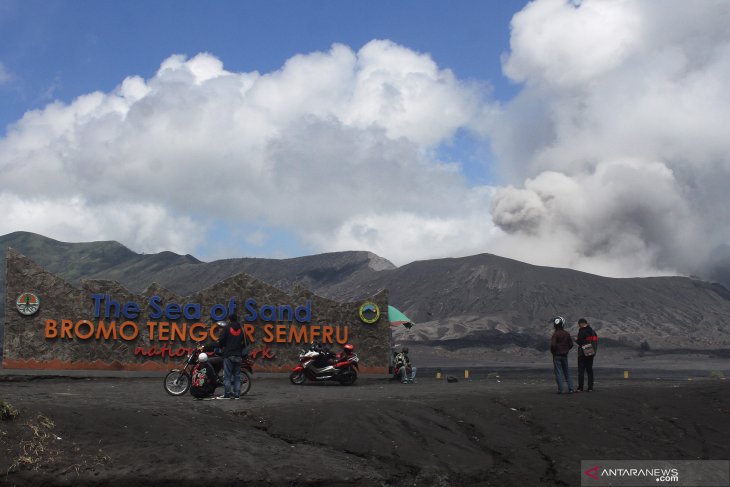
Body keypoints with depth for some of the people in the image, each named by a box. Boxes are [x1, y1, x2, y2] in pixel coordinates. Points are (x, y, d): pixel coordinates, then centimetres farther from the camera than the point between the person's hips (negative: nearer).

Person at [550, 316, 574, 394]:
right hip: (565, 355, 5)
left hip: (557, 355, -5)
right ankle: (570, 389, 10)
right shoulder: (567, 334, 3)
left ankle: (560, 389, -3)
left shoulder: (555, 334, -16)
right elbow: (571, 344, 8)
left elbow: (553, 345, -22)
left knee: (558, 373, -1)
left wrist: (553, 352, -6)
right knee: (567, 372, 13)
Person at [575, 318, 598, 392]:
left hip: (583, 354, -7)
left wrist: (576, 339, 1)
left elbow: (580, 342, -18)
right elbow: (596, 342, 12)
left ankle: (580, 388, -5)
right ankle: (590, 387, 10)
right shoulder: (592, 331, 10)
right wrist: (594, 352, 17)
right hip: (591, 353, 7)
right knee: (590, 370, 11)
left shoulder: (582, 331, -14)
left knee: (581, 370, -3)